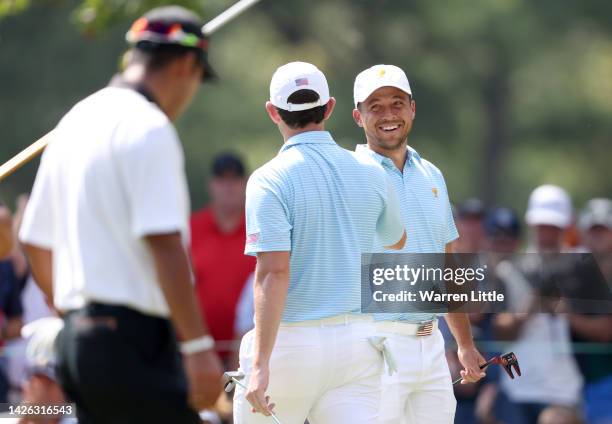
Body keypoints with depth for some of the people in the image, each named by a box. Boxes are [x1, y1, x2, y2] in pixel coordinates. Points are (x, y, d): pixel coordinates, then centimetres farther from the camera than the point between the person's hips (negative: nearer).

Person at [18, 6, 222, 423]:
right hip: (133, 338, -9)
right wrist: (199, 346, -20)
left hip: (76, 339, 9)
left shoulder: (74, 122, 17)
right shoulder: (149, 127, -11)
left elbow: (36, 243, 23)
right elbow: (164, 246, -19)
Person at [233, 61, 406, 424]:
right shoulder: (371, 173, 5)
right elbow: (397, 242, 25)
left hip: (288, 343, -4)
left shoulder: (270, 180, -10)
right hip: (356, 341, 4)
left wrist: (261, 363, -21)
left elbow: (274, 273, -19)